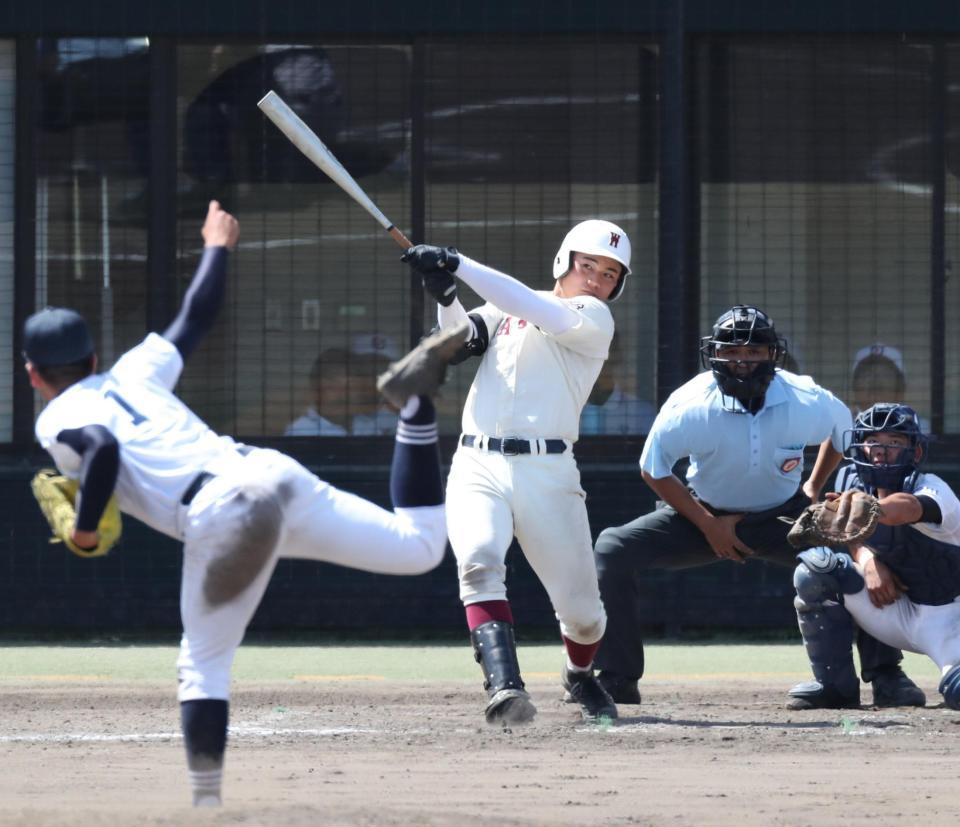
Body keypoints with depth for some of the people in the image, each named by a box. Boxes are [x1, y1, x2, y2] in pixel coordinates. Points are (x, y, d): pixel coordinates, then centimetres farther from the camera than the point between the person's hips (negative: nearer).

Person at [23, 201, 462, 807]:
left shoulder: (58, 419, 10)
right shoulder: (134, 373, 28)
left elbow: (103, 449, -12)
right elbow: (197, 315, 36)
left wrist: (85, 530, 0)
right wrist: (217, 247, 53)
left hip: (220, 513, -6)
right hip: (279, 474, 6)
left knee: (205, 667, 4)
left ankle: (207, 803, -8)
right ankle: (416, 402, -1)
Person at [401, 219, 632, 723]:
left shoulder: (594, 319, 2)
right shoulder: (505, 308, 17)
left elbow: (539, 311, -15)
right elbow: (460, 343, 2)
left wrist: (459, 265, -19)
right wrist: (445, 298, -18)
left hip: (546, 473, -2)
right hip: (477, 468, 2)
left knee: (581, 610, 1)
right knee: (479, 562, -27)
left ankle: (580, 677, 34)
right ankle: (504, 686, -35)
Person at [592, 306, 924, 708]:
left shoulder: (807, 401, -23)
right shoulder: (689, 407, -27)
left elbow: (845, 431, 2)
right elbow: (654, 470, -10)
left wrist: (813, 488, 3)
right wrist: (708, 525, -14)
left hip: (783, 518, 0)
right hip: (704, 514, 0)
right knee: (614, 550, -20)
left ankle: (884, 674, -6)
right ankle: (617, 680, -13)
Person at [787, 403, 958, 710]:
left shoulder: (932, 488, -22)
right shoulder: (852, 480, -1)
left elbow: (905, 507, -46)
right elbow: (849, 535, 11)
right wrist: (867, 560, -14)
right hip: (896, 610, 6)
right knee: (814, 569, -12)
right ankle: (834, 685, -5)